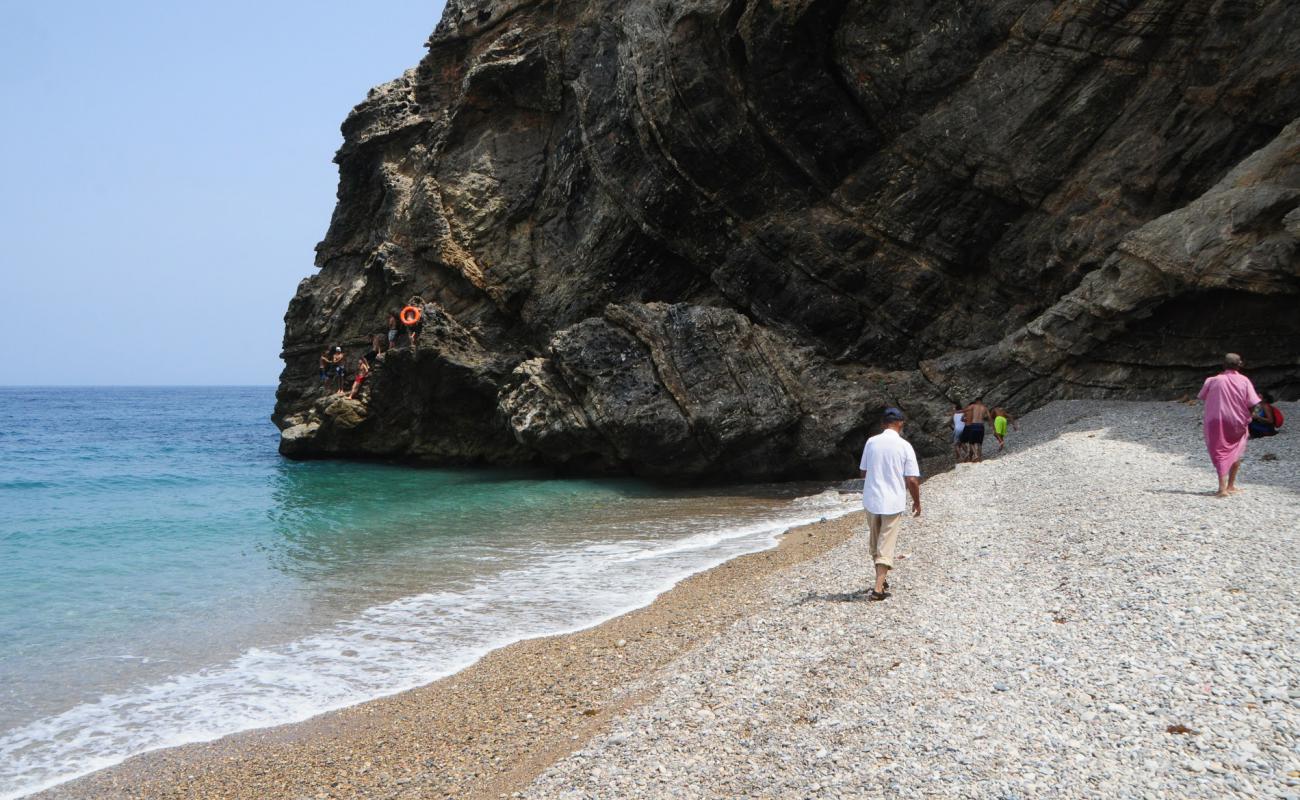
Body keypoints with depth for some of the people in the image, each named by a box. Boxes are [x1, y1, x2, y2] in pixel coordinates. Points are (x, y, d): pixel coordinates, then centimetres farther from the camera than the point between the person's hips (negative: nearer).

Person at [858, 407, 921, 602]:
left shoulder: (871, 442, -1)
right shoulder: (904, 446, -9)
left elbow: (863, 472, 8)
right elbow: (912, 480, -9)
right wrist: (917, 501, 6)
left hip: (872, 500, 3)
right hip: (893, 503, -3)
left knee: (875, 543, 20)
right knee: (886, 546, 1)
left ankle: (881, 579, 34)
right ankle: (878, 588, -8)